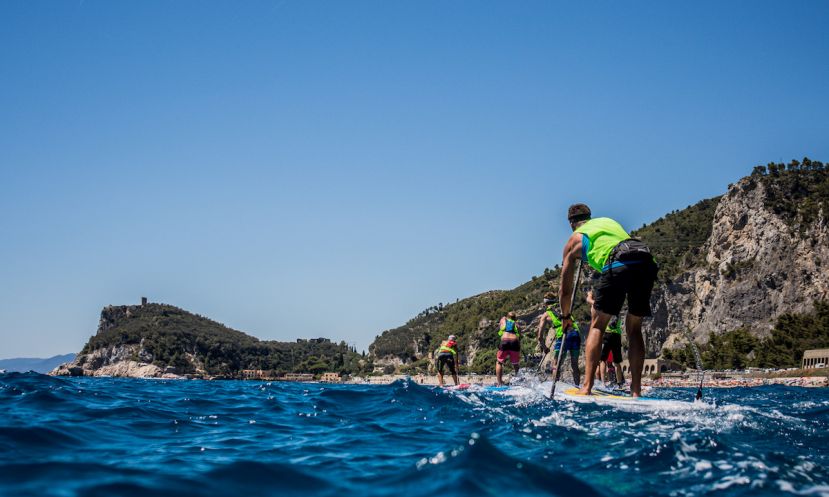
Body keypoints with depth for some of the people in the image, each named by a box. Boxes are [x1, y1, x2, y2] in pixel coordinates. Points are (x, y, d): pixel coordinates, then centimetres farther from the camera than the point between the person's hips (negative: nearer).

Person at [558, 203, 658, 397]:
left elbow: (565, 289, 29)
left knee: (597, 325, 10)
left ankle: (587, 388, 1)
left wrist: (566, 316, 43)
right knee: (634, 328, 17)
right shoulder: (609, 221, 36)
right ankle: (636, 391, 13)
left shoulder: (574, 239, 25)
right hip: (646, 263, 4)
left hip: (617, 265, -4)